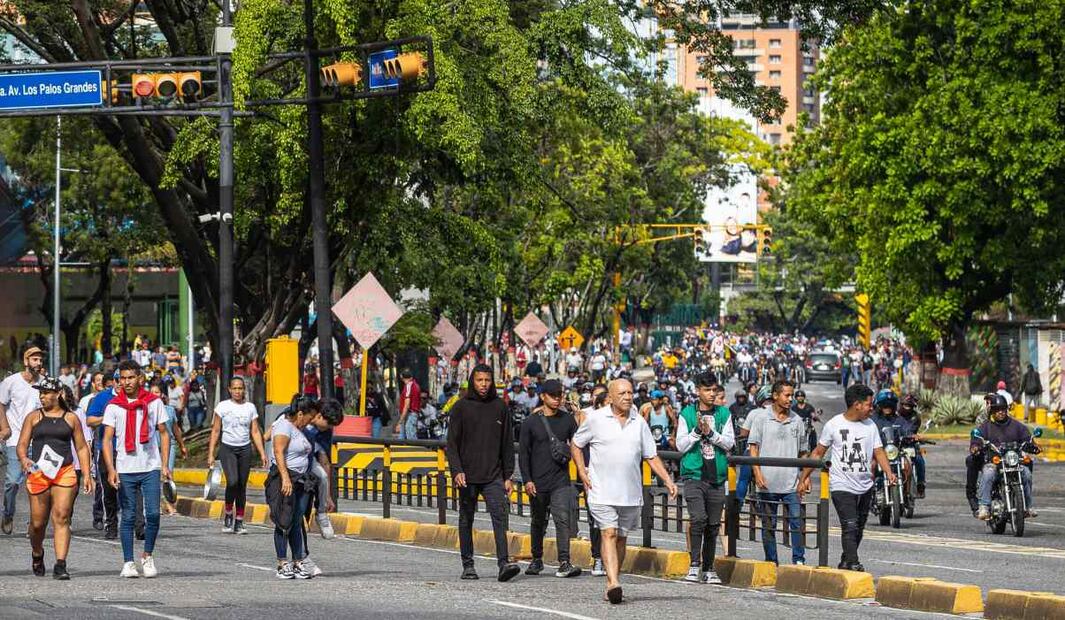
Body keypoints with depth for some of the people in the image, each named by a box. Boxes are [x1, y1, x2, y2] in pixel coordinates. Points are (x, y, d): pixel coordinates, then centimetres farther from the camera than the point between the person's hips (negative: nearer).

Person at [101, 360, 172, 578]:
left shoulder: (154, 402, 4)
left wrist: (165, 465, 1)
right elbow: (107, 439, -1)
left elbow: (164, 434, 10)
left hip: (151, 468, 0)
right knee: (128, 517, 2)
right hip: (125, 469, 0)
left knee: (153, 514, -6)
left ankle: (147, 556, 13)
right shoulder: (114, 406, 2)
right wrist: (111, 469, -13)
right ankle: (128, 562, 7)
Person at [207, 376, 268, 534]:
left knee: (242, 486, 2)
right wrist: (210, 454, -3)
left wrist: (262, 454, 2)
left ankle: (239, 522, 9)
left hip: (245, 449, 3)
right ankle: (228, 514, -2)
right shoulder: (222, 407, 2)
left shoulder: (250, 408, 8)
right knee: (233, 481, -22)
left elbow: (255, 432, 9)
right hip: (227, 448, -3)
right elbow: (215, 431, 2)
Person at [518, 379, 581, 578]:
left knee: (563, 519, -14)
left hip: (561, 481, 0)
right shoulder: (531, 422, 2)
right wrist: (527, 480, -7)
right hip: (538, 483, 0)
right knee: (538, 523, 12)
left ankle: (564, 562, -19)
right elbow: (523, 453, 1)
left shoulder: (567, 420, 7)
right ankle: (537, 560, 28)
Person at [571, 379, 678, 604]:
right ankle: (613, 583, -25)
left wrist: (668, 480, 1)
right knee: (609, 533, -15)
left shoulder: (639, 423, 8)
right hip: (602, 491, -4)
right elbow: (575, 445, 11)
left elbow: (652, 457, 12)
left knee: (621, 537, 9)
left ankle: (611, 584, 18)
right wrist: (582, 472, -1)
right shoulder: (596, 419, 0)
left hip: (630, 493, 4)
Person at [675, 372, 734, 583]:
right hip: (694, 475, -3)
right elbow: (681, 445, 1)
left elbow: (730, 442, 2)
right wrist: (697, 431, -14)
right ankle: (695, 565, -16)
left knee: (713, 525, 7)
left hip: (717, 477, 3)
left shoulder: (723, 414, 9)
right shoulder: (687, 414, 3)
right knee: (698, 518, -20)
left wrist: (711, 433, -12)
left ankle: (708, 569, 17)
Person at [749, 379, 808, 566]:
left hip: (792, 483, 1)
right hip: (768, 482, -1)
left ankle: (799, 560, -2)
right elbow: (753, 447, 1)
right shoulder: (762, 419, 3)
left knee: (797, 522, -7)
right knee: (769, 525, 5)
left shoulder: (797, 421, 10)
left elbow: (803, 452, 14)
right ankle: (771, 562, 11)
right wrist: (757, 473, -10)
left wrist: (806, 477, 6)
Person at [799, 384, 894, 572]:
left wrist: (889, 472, -16)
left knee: (858, 529, 12)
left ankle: (845, 563, 25)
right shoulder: (834, 425, -5)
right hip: (842, 486, -5)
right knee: (850, 526, -17)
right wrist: (804, 477, 2)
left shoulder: (870, 425, 6)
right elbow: (818, 453, 3)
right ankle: (852, 563, -22)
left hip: (865, 487, 5)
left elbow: (878, 451, 2)